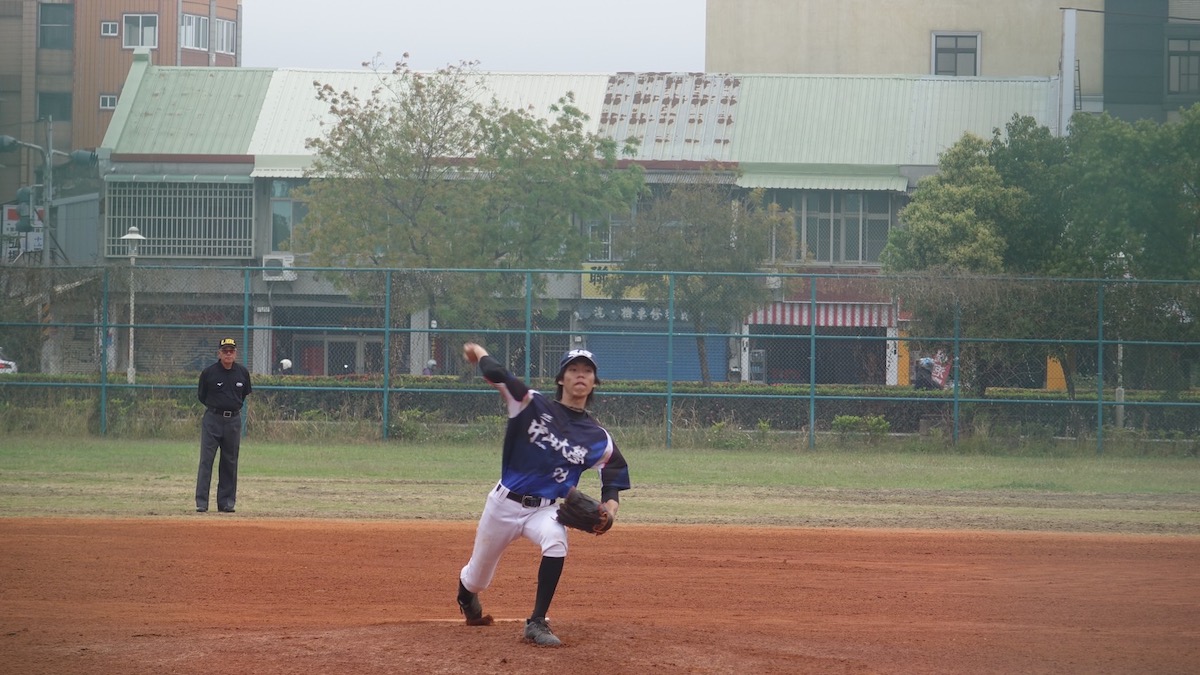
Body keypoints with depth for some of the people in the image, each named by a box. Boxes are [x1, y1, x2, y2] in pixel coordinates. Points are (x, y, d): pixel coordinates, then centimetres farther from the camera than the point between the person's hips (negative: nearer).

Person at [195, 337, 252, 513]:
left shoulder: (243, 373, 2)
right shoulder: (208, 373, -6)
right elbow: (201, 396, 7)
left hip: (233, 420, 3)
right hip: (212, 419, -3)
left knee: (230, 462, 7)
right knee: (206, 460, -8)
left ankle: (226, 502, 13)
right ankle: (201, 502, -8)